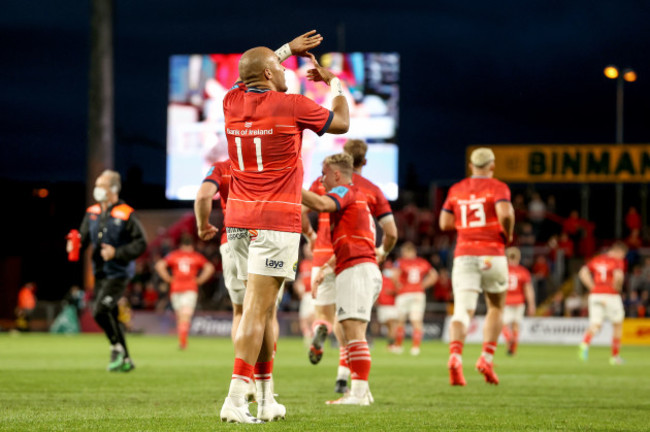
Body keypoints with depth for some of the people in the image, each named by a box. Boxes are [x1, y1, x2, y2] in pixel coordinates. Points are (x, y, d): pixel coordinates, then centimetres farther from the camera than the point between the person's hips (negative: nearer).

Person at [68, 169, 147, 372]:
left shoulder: (125, 215, -12)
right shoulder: (92, 213, 7)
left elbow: (141, 243, -11)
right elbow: (84, 237, 14)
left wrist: (116, 253, -21)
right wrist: (74, 244, -9)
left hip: (118, 273, -7)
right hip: (100, 273, 7)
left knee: (101, 311, -21)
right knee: (110, 316, 10)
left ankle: (117, 347, 0)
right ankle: (125, 361, 21)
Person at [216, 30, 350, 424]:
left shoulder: (233, 102, 6)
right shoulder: (292, 105, -9)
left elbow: (248, 78, 32)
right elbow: (342, 123, 8)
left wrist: (288, 50, 36)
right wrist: (333, 81, 23)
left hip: (239, 220, 6)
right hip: (277, 221, -6)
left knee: (265, 309, 14)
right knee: (257, 309, -10)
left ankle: (267, 399, 15)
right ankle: (236, 400, -17)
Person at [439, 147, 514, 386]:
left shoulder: (456, 190, 12)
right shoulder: (497, 188, 0)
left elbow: (445, 223, 12)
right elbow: (505, 213, -17)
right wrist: (508, 234, 1)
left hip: (464, 255, 2)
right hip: (492, 255, -2)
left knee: (462, 311, -7)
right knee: (496, 308, 17)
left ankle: (455, 355, -32)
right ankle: (487, 357, 5)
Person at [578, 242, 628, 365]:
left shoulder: (596, 260, 15)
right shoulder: (618, 261, -2)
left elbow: (583, 273, 3)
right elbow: (618, 275, -22)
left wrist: (592, 287, 5)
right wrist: (617, 287, -4)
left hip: (595, 294, 4)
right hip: (611, 295, -4)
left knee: (595, 325, -1)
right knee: (617, 324, 16)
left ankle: (585, 343, -35)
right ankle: (615, 356, 19)